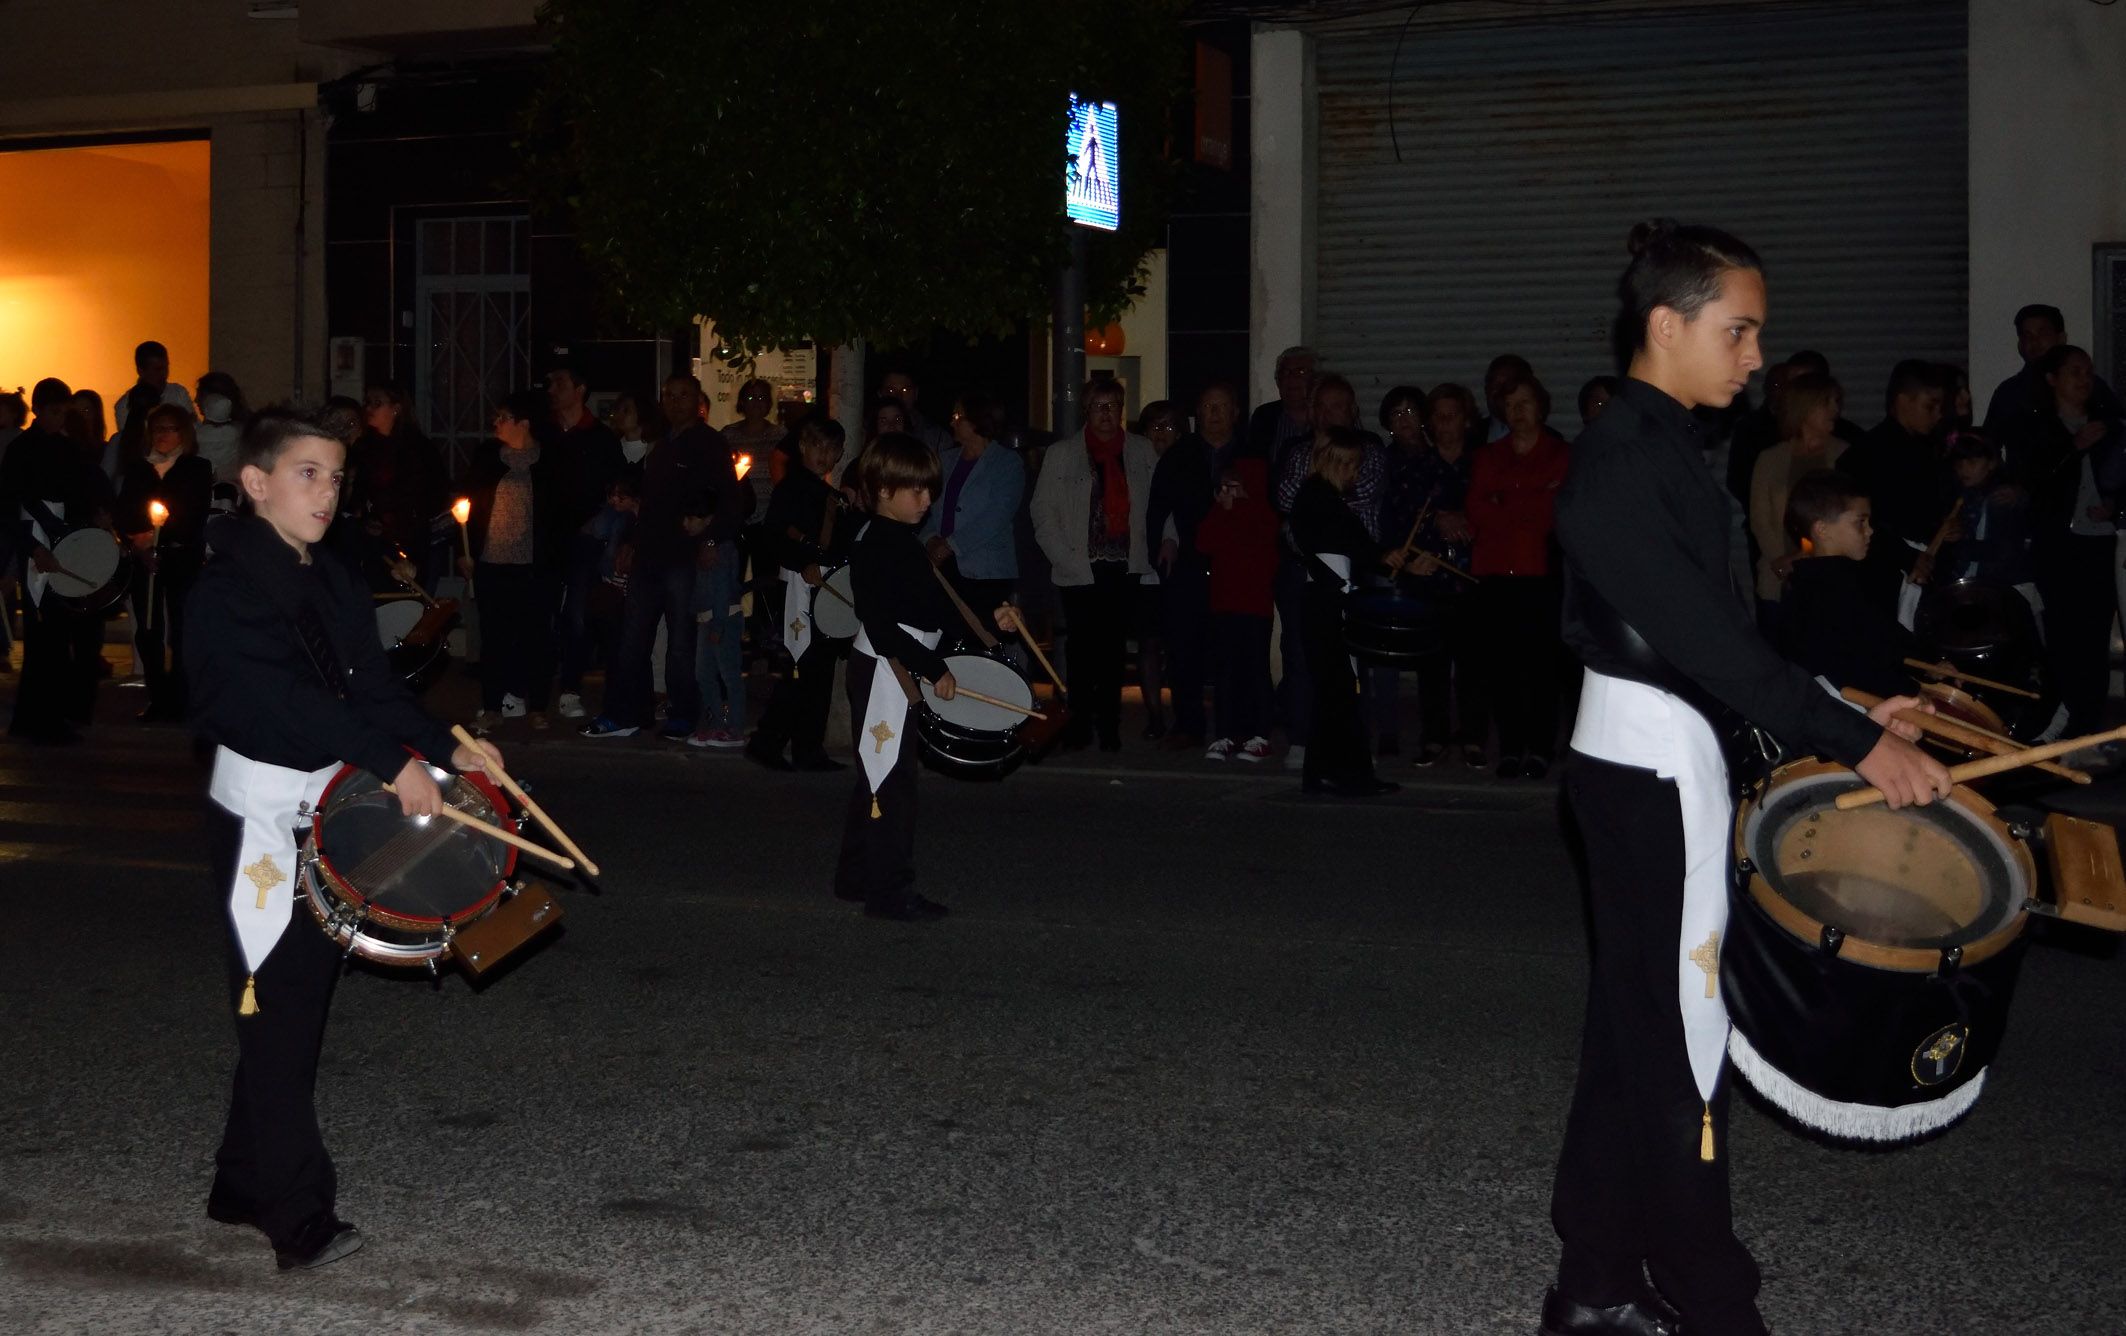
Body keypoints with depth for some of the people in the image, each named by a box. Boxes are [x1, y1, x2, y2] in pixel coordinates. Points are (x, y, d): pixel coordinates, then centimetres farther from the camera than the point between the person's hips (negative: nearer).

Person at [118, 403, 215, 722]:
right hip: (144, 560, 3)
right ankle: (157, 699, 4)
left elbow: (196, 516, -3)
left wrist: (156, 538, -11)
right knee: (147, 630, -1)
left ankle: (179, 699, -3)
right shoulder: (136, 469, 16)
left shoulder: (198, 469, 6)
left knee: (181, 629, -8)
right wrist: (137, 541, -10)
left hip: (183, 560, -3)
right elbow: (124, 515, 9)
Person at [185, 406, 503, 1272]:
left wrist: (444, 748, -4)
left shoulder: (332, 581, 11)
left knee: (299, 1004, 13)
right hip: (261, 815, -8)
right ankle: (300, 1219, 0)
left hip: (330, 805, 8)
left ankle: (246, 1186, 26)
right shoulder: (228, 586, -14)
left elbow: (371, 686, 10)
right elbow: (282, 699, -26)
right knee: (278, 1013, -5)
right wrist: (395, 764, -30)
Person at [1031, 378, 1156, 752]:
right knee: (1082, 648, -1)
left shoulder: (1142, 451, 9)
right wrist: (1065, 558, -5)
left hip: (1125, 567, 1)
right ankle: (1079, 723, 9)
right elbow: (1043, 513, 3)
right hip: (1080, 569, -1)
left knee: (1114, 648, 3)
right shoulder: (1061, 454, 5)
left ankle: (1109, 725, 11)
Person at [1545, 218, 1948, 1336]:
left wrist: (1836, 706, 11)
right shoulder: (1623, 466, -18)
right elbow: (1706, 635, -23)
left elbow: (1711, 616, 16)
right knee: (1680, 1032, -2)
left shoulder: (1657, 448, 13)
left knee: (1635, 1027, 13)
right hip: (1655, 762, -10)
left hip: (1646, 761, 10)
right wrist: (1853, 739, -22)